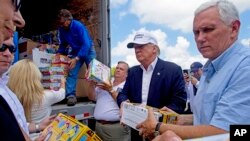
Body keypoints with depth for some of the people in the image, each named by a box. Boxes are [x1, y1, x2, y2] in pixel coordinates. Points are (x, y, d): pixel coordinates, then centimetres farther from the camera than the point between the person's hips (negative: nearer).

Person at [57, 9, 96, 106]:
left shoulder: (79, 26, -24)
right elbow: (63, 44, 9)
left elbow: (86, 44, -30)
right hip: (75, 53, 4)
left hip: (88, 51, -4)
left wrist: (76, 59, -35)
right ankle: (71, 96, -13)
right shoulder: (62, 29, -6)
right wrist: (59, 53, -10)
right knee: (72, 73, -11)